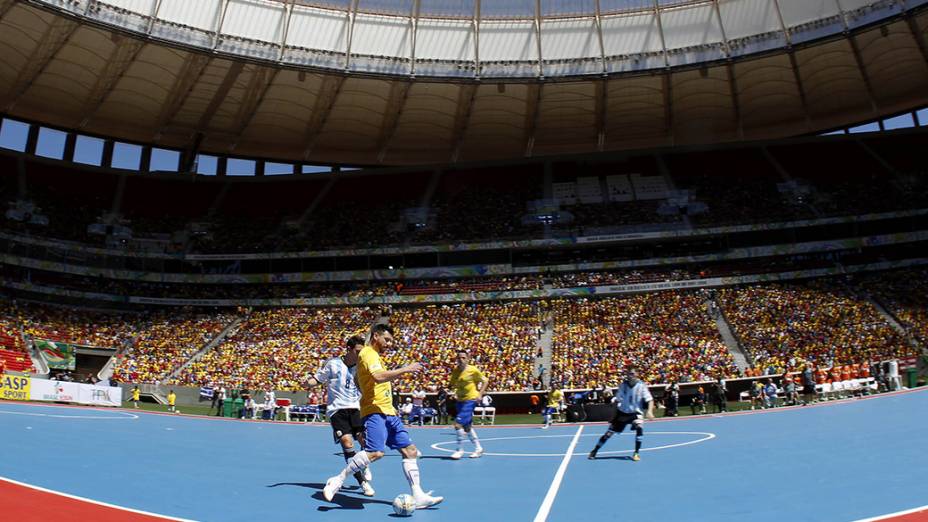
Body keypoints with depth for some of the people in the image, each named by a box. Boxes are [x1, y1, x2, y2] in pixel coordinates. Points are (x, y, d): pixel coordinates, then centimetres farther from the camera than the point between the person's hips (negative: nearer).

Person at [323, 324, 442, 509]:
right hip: (375, 411, -10)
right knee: (375, 452, -23)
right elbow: (378, 376, -27)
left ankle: (418, 496, 6)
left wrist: (397, 374, 23)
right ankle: (337, 481, -6)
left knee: (410, 451, 5)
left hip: (388, 412, 10)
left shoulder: (375, 355, 22)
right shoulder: (368, 353, -9)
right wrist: (405, 369, -25)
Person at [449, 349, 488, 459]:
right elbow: (453, 384, 15)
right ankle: (478, 448, 29)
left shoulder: (473, 370, -13)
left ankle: (460, 450, -2)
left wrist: (480, 394, -12)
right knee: (467, 426, 13)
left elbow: (485, 380, -3)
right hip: (460, 400, 6)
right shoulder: (455, 370, 1)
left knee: (458, 423, -16)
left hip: (470, 400, -6)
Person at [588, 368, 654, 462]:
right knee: (609, 432, 0)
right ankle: (594, 451, 16)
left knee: (639, 428, -30)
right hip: (622, 412, 2)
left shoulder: (642, 386, -13)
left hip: (636, 413, -2)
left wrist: (649, 411, -34)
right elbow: (617, 400, 4)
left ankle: (636, 453, -11)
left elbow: (650, 400, -17)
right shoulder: (623, 385, -6)